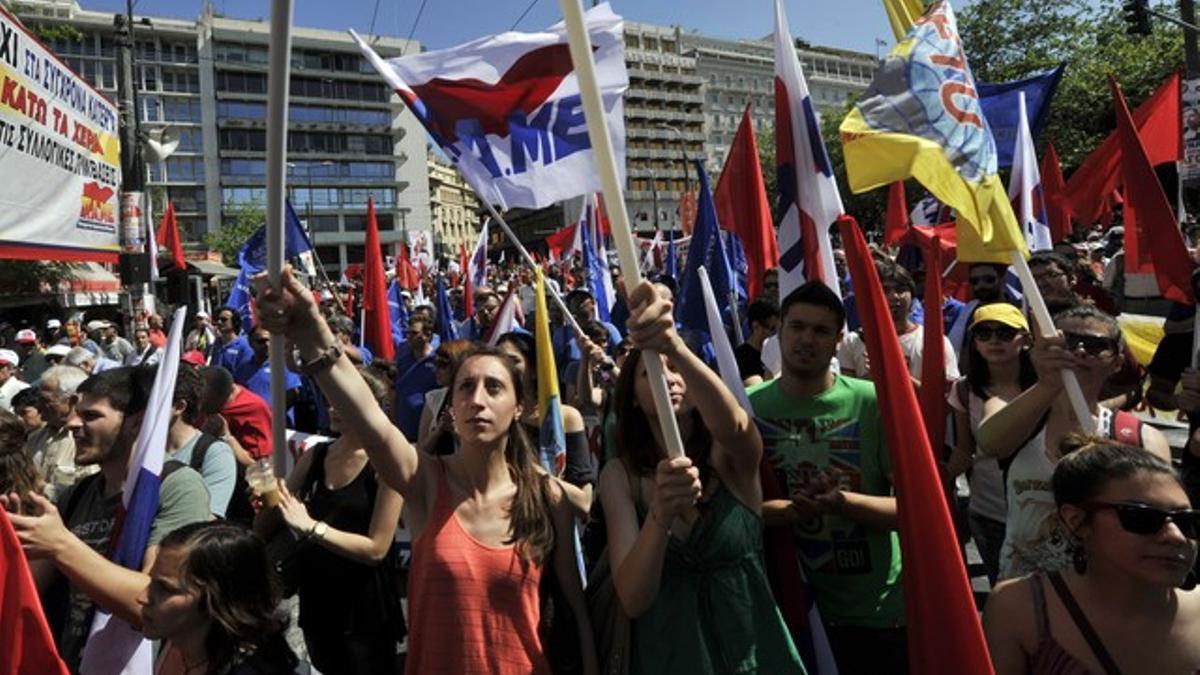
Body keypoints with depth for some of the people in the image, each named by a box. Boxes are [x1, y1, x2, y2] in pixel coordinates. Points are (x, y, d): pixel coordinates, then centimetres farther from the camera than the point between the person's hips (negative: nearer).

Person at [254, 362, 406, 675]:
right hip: (316, 604, 6)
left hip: (364, 614, -6)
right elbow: (265, 529, 11)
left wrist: (311, 527, -24)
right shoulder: (314, 456, 1)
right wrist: (267, 501, -9)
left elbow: (377, 548, -20)